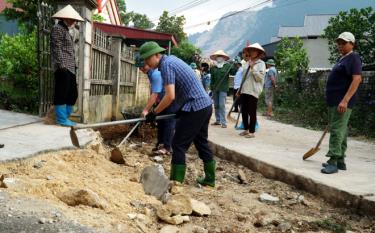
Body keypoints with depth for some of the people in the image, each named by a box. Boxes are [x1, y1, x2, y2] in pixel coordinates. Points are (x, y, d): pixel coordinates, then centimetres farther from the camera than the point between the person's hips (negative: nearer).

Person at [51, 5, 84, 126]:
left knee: (73, 94, 10)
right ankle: (61, 119, -2)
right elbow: (56, 48, -13)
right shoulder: (57, 28, -4)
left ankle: (65, 117, 17)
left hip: (70, 68, 10)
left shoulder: (65, 30, 23)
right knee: (62, 93, -6)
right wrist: (61, 64, -20)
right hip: (63, 68, -10)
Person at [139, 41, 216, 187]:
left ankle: (176, 183, 0)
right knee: (201, 142, 18)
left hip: (195, 108, -10)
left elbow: (170, 96, -23)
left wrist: (154, 113, -13)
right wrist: (181, 108, 22)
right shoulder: (171, 59, 15)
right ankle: (210, 179, 26)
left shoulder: (165, 65, -14)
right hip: (205, 105, 10)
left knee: (179, 145, -3)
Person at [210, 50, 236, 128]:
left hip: (223, 89, -5)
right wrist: (211, 87, 9)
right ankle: (218, 120, 19)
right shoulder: (213, 68, 9)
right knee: (216, 105, 10)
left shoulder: (228, 66, 0)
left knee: (222, 105, -10)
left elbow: (234, 72, -11)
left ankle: (223, 122, -8)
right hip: (215, 88, 5)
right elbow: (212, 79, 12)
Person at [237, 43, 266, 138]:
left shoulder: (261, 63, -3)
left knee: (252, 112, -3)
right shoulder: (248, 63, 16)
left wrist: (252, 67, -17)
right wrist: (240, 89, 19)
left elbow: (260, 77, -14)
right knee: (244, 111, 9)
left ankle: (252, 132, 4)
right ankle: (246, 129, 21)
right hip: (244, 90, 7)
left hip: (253, 91, -7)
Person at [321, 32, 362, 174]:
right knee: (341, 131, 13)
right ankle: (340, 161, 20)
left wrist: (345, 100, -27)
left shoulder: (353, 58, -9)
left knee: (337, 130, -12)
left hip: (342, 103, -10)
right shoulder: (342, 59, 19)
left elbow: (357, 79, -20)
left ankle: (333, 161, -11)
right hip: (334, 102, 10)